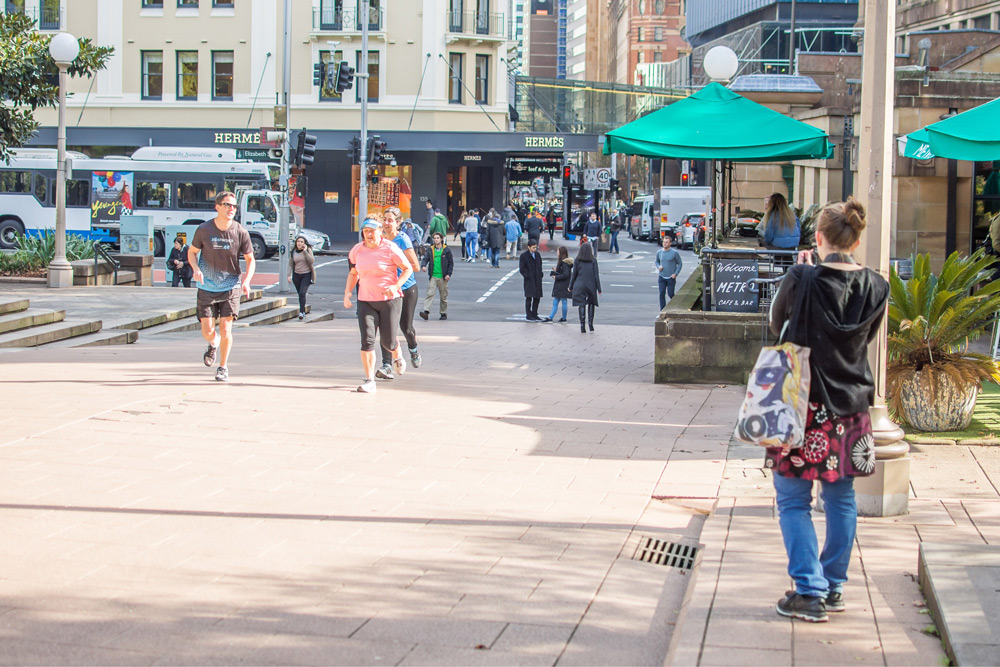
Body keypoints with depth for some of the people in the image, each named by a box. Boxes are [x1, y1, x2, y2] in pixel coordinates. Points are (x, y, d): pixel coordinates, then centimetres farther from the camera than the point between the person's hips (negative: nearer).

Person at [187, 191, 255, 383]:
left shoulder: (240, 232, -8)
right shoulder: (204, 230, -8)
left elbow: (250, 259, 2)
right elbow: (192, 252, 6)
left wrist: (247, 280, -14)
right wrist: (196, 269, -14)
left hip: (230, 287, 0)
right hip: (207, 288, 0)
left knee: (225, 330, -7)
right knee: (207, 332, -1)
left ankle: (223, 367, 16)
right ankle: (214, 344, 37)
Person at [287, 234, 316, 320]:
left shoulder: (308, 250, -4)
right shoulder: (293, 252, 5)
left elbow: (311, 261, -16)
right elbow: (290, 264, 9)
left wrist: (305, 251, -19)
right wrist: (289, 275, -1)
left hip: (306, 275, -4)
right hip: (296, 275, 4)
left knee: (302, 293, -18)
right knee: (300, 294, 8)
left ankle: (301, 312, -19)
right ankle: (303, 312, 20)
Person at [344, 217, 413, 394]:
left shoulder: (390, 248, -9)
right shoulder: (357, 250, 4)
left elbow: (408, 269, -2)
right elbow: (353, 273, 20)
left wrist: (396, 286, -17)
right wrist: (347, 292, 7)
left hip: (389, 300, -3)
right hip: (365, 301, 3)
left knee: (387, 341, 4)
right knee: (367, 340, -11)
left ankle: (397, 355, 42)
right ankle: (369, 380, -7)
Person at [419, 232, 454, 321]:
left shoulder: (446, 250, 2)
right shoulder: (430, 249, 7)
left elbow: (451, 263, 4)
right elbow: (425, 259, 1)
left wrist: (448, 274, -6)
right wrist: (423, 265, -21)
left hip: (443, 277, -1)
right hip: (433, 276, 1)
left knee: (443, 296, 7)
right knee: (430, 293, -12)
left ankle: (444, 313, 18)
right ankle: (426, 311, -20)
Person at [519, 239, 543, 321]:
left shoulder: (538, 254, 11)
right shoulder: (524, 255, -6)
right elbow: (521, 268, -6)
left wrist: (540, 275, 8)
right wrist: (527, 276, -12)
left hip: (537, 280, 5)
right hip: (529, 281, -5)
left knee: (537, 298, 7)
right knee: (529, 297, -4)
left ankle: (534, 315, 17)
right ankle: (528, 315, 3)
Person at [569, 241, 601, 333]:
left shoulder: (577, 261, 0)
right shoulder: (593, 261, -1)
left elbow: (574, 274, 1)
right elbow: (596, 275, -2)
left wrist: (570, 287, 12)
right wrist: (599, 288, 3)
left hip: (579, 286, 0)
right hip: (591, 286, 0)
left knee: (581, 305, 1)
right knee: (591, 303, 15)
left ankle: (582, 325, -4)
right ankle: (590, 323, 4)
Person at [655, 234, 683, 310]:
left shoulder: (674, 252, -7)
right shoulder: (659, 252, 4)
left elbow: (680, 263, 0)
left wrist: (676, 273, -10)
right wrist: (658, 267, -3)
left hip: (671, 277, -3)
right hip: (662, 277, 3)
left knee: (670, 294, 0)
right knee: (662, 294, -4)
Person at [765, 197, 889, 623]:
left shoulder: (803, 280, -15)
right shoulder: (875, 287, -3)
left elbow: (776, 324, 1)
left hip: (804, 405, -4)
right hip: (850, 406, 4)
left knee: (793, 500, 4)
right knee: (841, 499, 15)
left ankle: (810, 592, 0)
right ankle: (834, 587, 21)